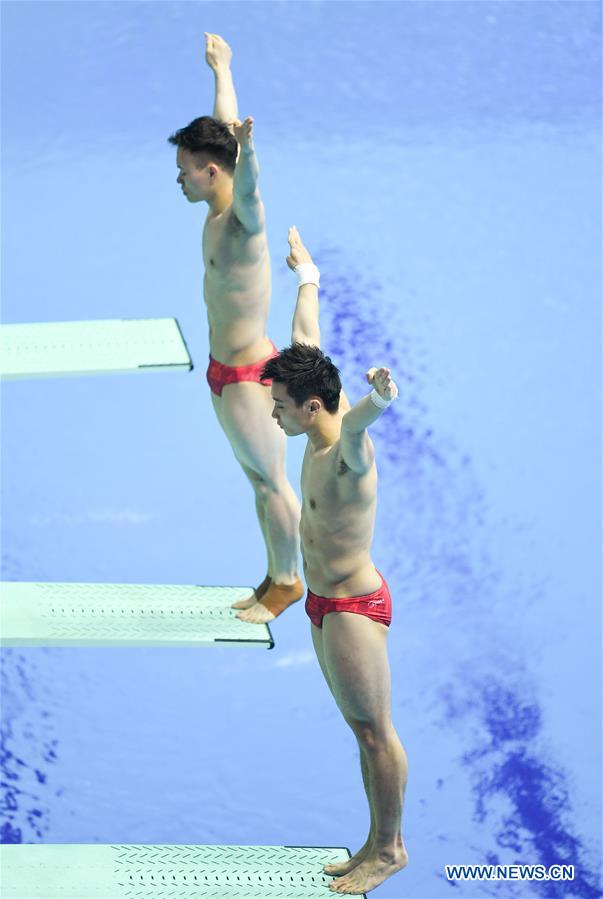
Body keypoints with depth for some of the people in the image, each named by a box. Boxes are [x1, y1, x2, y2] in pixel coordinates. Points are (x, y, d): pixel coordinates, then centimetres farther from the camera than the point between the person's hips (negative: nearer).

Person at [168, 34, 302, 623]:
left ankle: (287, 582, 17)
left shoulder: (243, 219, -23)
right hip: (227, 370, 9)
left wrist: (246, 147, -70)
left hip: (247, 377, -9)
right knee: (259, 480, 18)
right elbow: (224, 125, 17)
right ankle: (275, 577, 29)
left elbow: (248, 183, -49)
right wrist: (221, 70, 31)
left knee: (270, 480, 4)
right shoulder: (219, 210, 2)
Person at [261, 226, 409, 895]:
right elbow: (308, 340, 15)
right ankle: (379, 844, 23)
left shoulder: (348, 451, -23)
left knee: (374, 731, 3)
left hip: (352, 608, -9)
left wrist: (376, 400, -75)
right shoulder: (324, 427, 1)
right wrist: (306, 277, 30)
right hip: (326, 605, 9)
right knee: (362, 728, 15)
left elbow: (358, 423, -51)